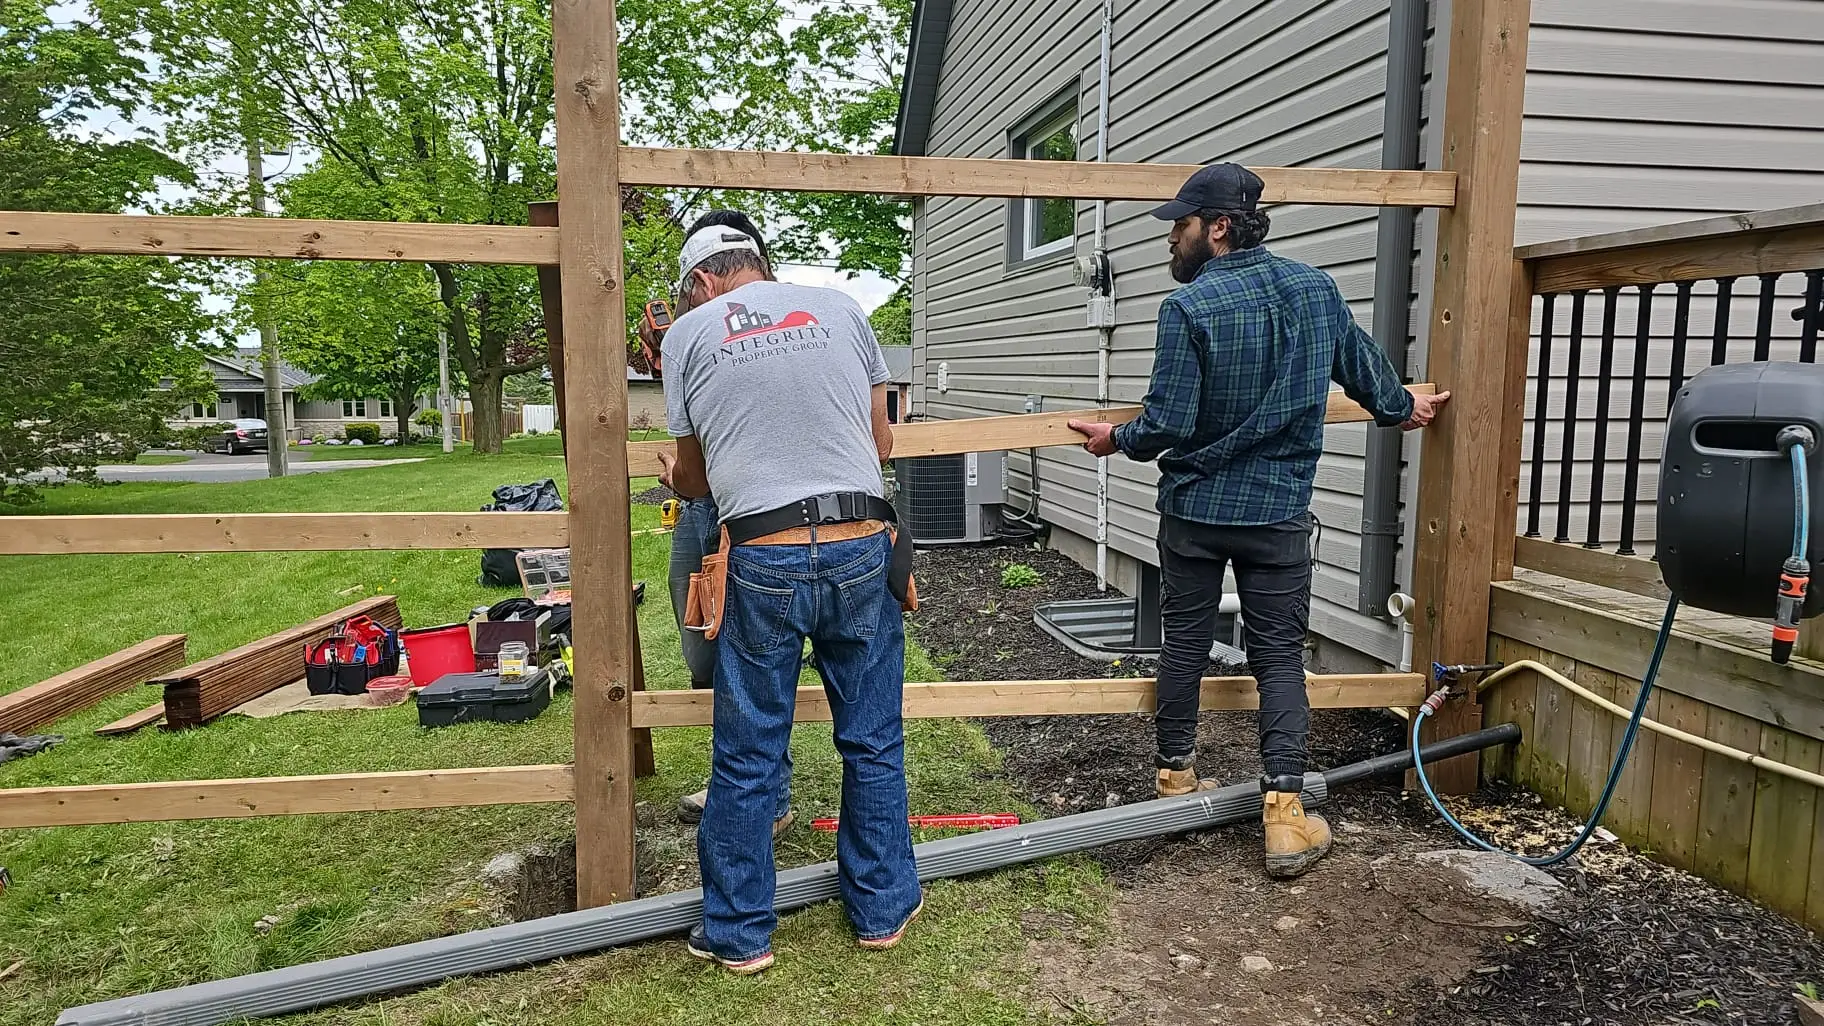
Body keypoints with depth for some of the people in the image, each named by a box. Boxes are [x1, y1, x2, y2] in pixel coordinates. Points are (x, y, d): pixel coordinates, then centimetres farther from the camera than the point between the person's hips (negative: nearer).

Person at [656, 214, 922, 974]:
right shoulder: (840, 308, 10)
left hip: (763, 561, -1)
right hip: (862, 549, 2)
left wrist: (676, 480, 37)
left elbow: (694, 476, 15)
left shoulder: (689, 332, 7)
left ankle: (739, 933, 26)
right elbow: (880, 444, 14)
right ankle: (881, 909, 30)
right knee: (873, 742, 15)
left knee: (746, 759, 12)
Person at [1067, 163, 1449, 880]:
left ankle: (1176, 774, 30)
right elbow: (1363, 368, 16)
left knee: (1185, 642, 14)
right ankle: (1284, 812, 0)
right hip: (1280, 511, 2)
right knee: (1279, 654, 6)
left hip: (1194, 508, -2)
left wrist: (1118, 439, 4)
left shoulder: (1188, 305, -15)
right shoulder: (1317, 288, 0)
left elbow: (1167, 423, -16)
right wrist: (1402, 409, 35)